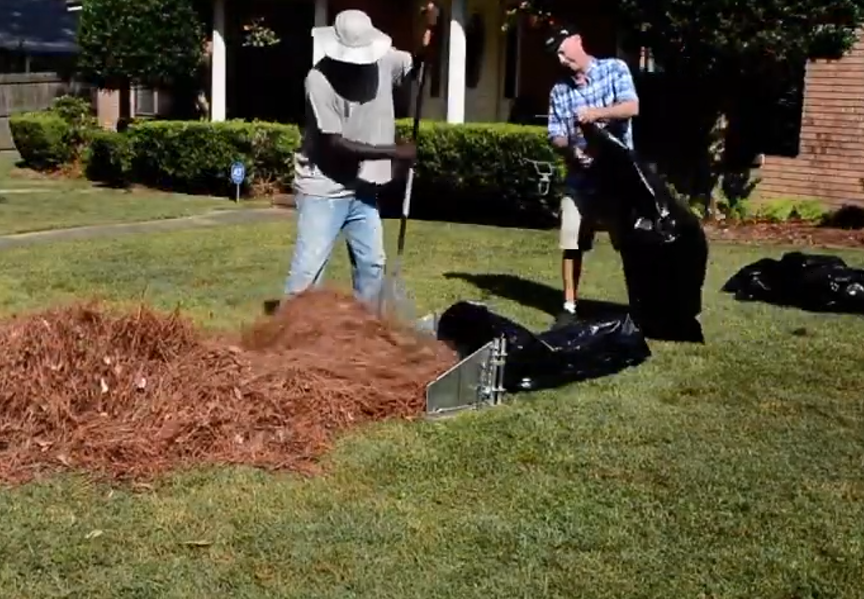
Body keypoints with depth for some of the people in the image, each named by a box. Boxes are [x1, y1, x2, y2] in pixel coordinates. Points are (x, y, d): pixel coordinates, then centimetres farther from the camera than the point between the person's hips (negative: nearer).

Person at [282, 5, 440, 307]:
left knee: (372, 263, 14)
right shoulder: (319, 79, -21)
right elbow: (334, 144, -24)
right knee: (308, 269, -7)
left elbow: (417, 64, 16)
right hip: (323, 190, -6)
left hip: (362, 189, 6)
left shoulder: (381, 61, -5)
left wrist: (429, 29, -5)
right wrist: (393, 152, -24)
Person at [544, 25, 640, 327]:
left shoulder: (614, 69, 0)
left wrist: (596, 113, -29)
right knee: (571, 242, 0)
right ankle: (570, 306, 10)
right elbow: (555, 137, 5)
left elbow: (632, 107, -13)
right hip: (580, 175, 3)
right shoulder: (558, 91, 9)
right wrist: (568, 147, -17)